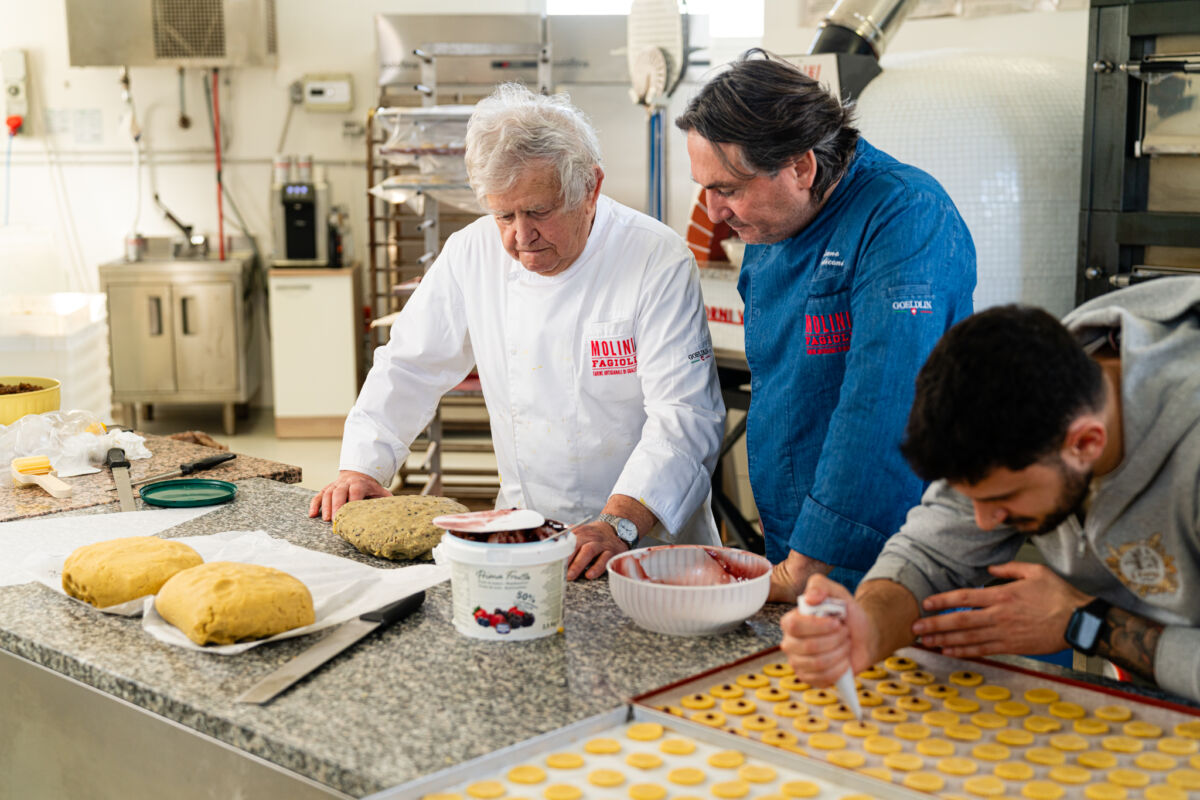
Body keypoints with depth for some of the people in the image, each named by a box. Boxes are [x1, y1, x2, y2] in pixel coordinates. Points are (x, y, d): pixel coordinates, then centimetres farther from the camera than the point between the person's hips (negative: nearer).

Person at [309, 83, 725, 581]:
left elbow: (685, 414, -18)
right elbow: (410, 367, 12)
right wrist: (361, 468, 0)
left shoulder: (658, 260, -12)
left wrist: (619, 524, -30)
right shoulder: (472, 253, 2)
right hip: (526, 531, 4)